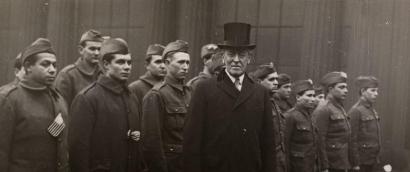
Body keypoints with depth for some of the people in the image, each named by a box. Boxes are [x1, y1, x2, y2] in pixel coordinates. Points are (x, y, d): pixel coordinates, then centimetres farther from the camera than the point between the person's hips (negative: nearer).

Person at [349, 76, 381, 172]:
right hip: (362, 161, -8)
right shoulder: (355, 111, -13)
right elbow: (352, 139, -16)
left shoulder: (372, 110, 12)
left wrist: (377, 157, 16)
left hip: (373, 160, 8)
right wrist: (355, 163, -17)